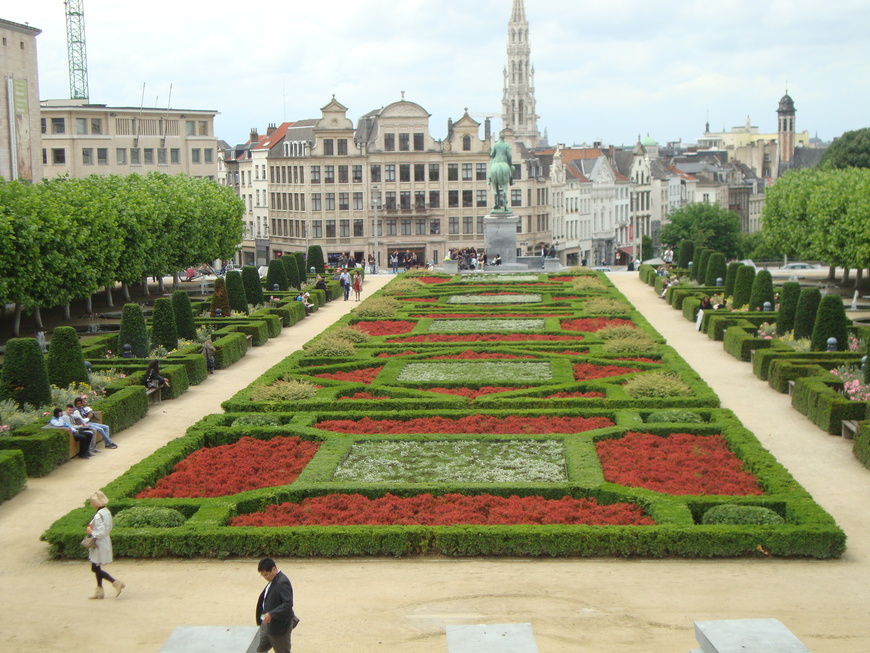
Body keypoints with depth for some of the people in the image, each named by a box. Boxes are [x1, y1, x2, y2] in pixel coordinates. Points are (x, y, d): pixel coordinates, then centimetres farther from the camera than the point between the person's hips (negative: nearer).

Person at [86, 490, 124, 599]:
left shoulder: (98, 516, -22)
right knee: (97, 568, 17)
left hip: (99, 544, -10)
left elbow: (102, 532, -26)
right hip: (105, 541, 10)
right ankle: (99, 591, 22)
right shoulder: (106, 512, 6)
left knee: (95, 569, -2)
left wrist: (92, 533, -11)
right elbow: (110, 527, 15)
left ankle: (116, 583, -4)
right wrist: (93, 528, 12)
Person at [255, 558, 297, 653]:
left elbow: (288, 604, -31)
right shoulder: (273, 581, 7)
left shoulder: (282, 582, -24)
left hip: (279, 626, -10)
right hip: (267, 624, 10)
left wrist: (271, 614, -33)